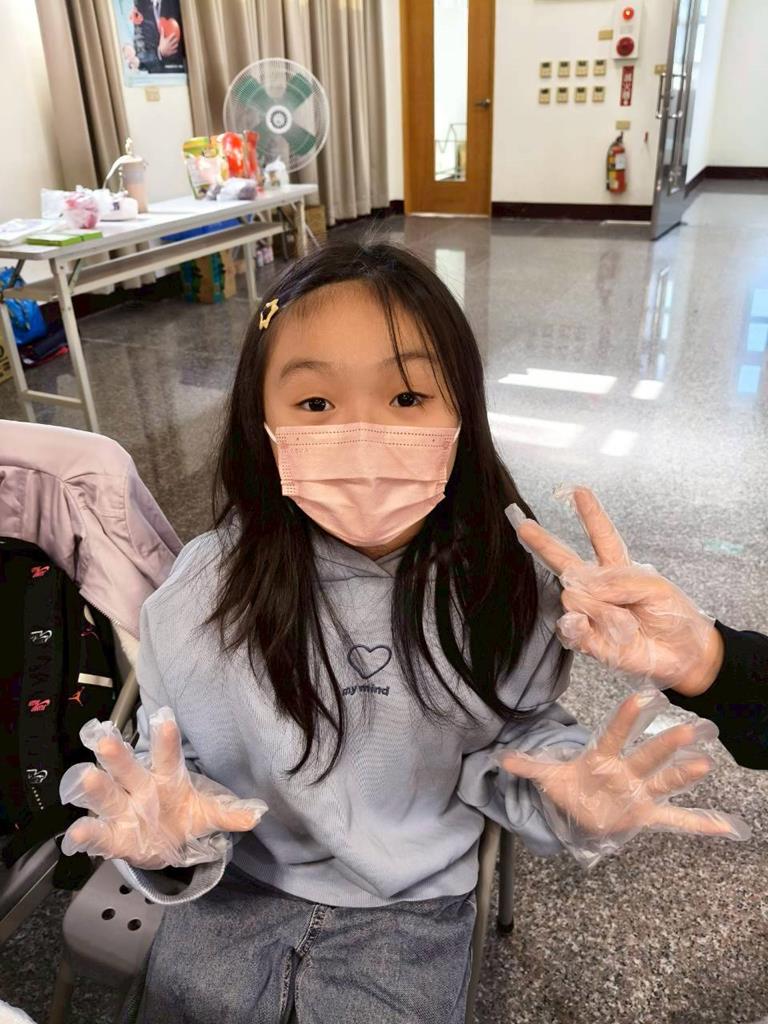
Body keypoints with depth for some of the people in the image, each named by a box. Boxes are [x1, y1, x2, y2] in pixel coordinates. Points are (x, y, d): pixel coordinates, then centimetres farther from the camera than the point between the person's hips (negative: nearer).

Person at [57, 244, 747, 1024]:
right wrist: (164, 827, -32)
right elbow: (173, 757, -10)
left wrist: (568, 795, -25)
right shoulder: (204, 592, -21)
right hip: (237, 878, 1)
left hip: (412, 901, 0)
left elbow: (518, 732, -4)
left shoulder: (502, 589, -20)